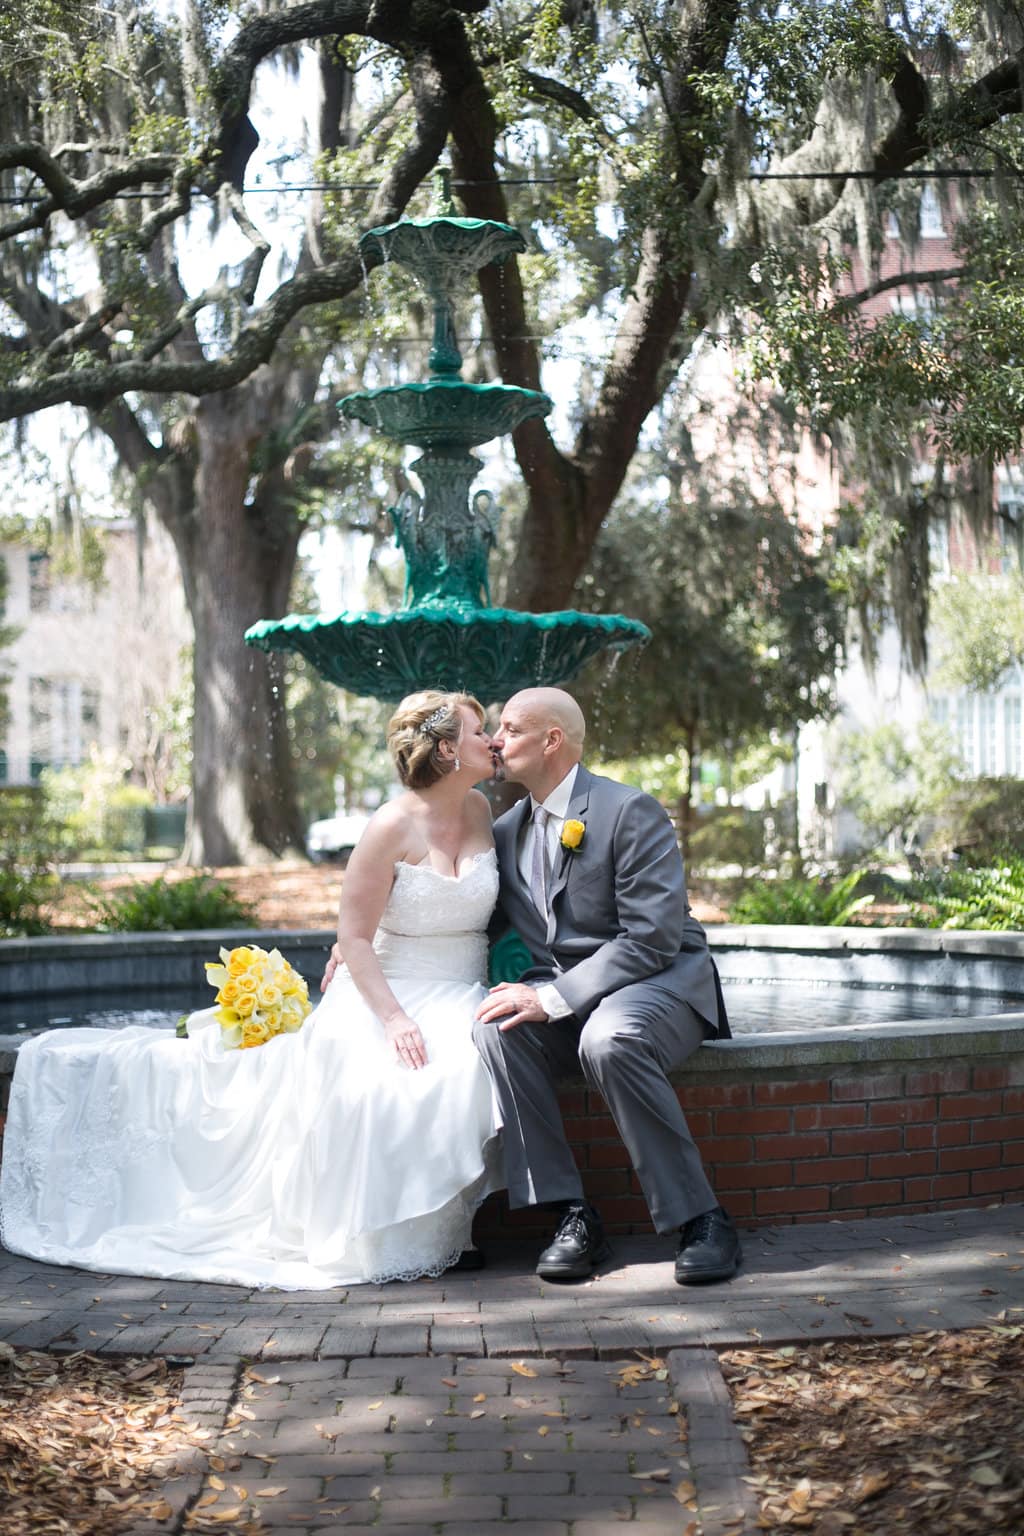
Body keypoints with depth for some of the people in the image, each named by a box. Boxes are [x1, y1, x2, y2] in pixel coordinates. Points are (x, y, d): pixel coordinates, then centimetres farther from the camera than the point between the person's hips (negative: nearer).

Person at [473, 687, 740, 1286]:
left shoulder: (631, 811, -11)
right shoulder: (508, 829, 12)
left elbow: (653, 937, -20)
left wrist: (553, 998, -25)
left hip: (660, 981, -6)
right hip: (564, 995, 6)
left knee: (610, 1039, -38)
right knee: (497, 1027, -25)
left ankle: (700, 1219, -25)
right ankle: (574, 1215, -22)